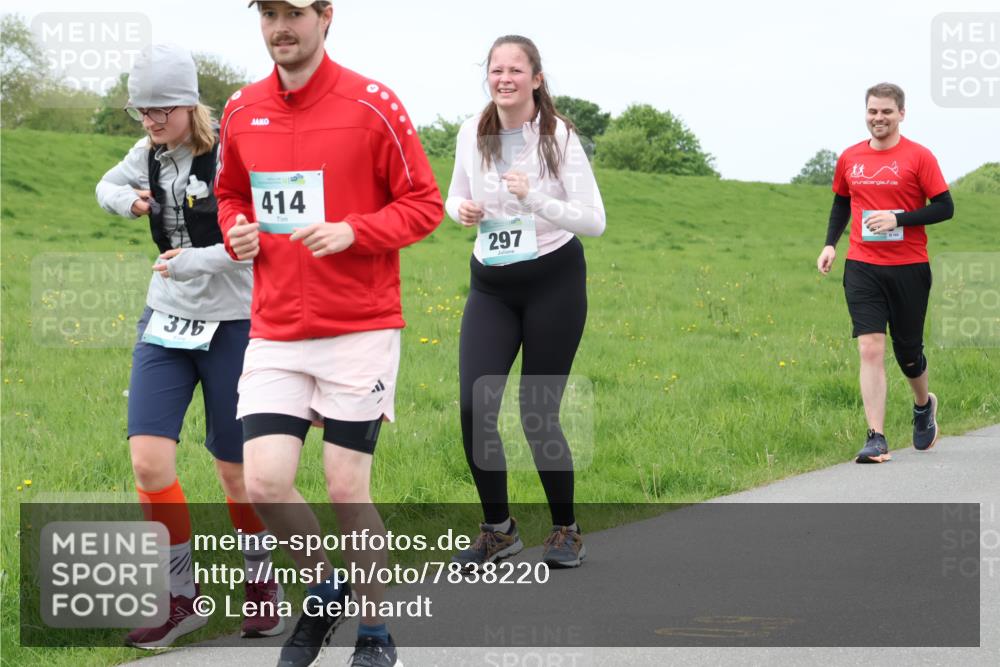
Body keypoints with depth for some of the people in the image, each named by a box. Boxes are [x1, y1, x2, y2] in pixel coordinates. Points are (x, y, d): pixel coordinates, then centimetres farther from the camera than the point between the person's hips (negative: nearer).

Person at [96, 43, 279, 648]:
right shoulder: (151, 154, 3)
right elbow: (108, 185, 22)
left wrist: (192, 261, -24)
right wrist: (128, 199, 0)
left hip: (232, 323, -5)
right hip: (167, 319, 5)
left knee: (237, 471, 5)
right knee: (149, 458, -7)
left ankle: (262, 580, 30)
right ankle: (183, 598, 7)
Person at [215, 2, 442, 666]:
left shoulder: (372, 105, -7)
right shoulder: (242, 111, 7)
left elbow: (424, 203, -3)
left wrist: (352, 232, -17)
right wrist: (236, 230, 2)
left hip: (360, 329, -4)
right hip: (276, 332, 4)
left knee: (348, 490, -3)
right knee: (265, 483, -7)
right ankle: (324, 589, 21)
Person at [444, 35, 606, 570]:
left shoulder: (559, 137, -11)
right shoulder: (473, 134, 1)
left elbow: (594, 221, -14)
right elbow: (456, 196, 18)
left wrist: (534, 198, -27)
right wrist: (462, 210, -7)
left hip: (553, 281, -4)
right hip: (490, 285, 4)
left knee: (538, 416, -2)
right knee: (474, 406, -10)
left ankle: (566, 531, 19)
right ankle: (497, 530, 8)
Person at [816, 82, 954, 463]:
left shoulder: (918, 157, -5)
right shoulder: (849, 159, 7)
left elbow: (945, 208, -6)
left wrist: (898, 219, -17)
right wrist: (830, 244, 8)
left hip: (909, 267, -2)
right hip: (862, 268, 2)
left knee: (907, 350, 9)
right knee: (870, 349, -9)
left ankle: (923, 405, 42)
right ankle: (876, 440, -10)